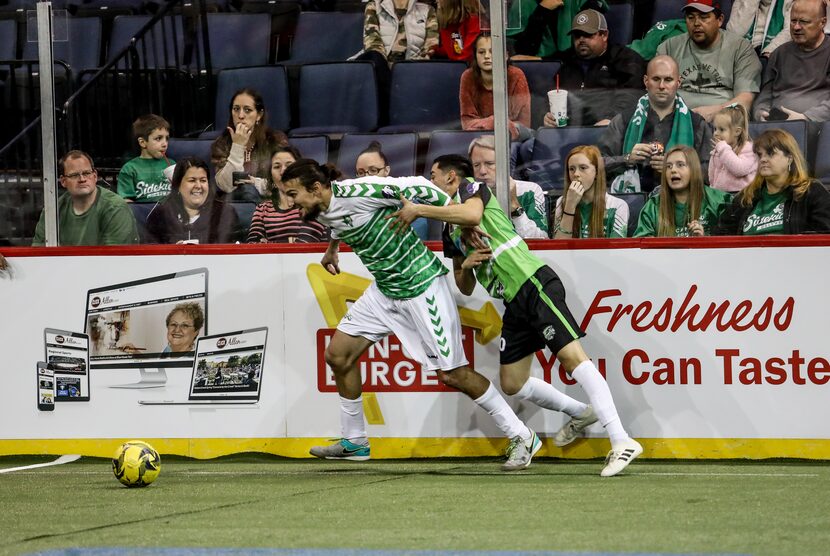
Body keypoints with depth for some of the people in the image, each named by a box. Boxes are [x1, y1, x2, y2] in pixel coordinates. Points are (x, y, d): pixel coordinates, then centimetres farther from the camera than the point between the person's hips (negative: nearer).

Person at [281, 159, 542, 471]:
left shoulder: (355, 193, -26)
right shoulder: (322, 213, 1)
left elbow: (415, 187, -22)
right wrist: (332, 249, 44)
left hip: (420, 286, -9)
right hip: (384, 290, 9)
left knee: (452, 374, -7)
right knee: (337, 355, 6)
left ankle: (521, 438, 4)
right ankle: (354, 442, 22)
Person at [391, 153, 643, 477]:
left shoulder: (470, 186, 1)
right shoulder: (449, 232, 23)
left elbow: (472, 214, -25)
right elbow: (466, 288, 24)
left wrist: (419, 210, -18)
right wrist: (465, 266, 2)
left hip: (532, 282, -10)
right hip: (514, 304, 10)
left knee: (571, 357, -20)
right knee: (512, 384, 9)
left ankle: (622, 442, -29)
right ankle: (582, 414, 27)